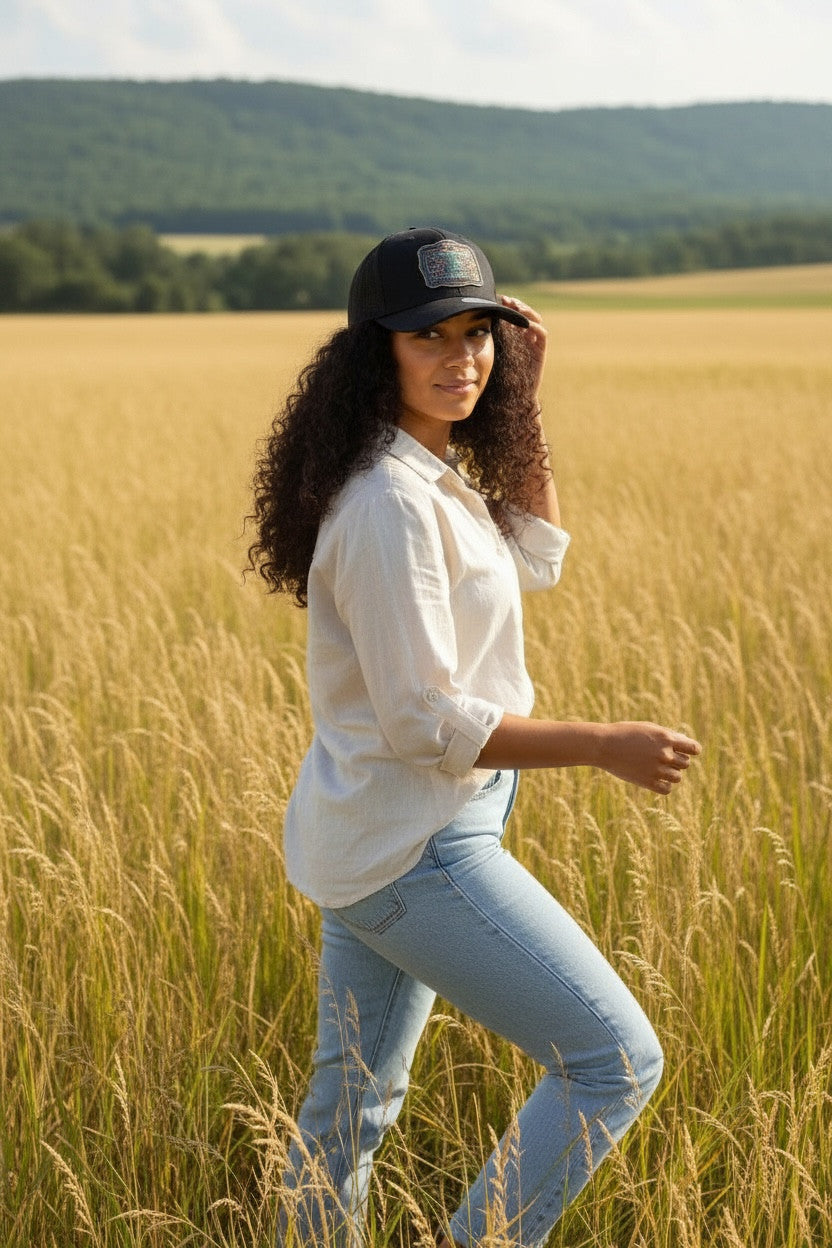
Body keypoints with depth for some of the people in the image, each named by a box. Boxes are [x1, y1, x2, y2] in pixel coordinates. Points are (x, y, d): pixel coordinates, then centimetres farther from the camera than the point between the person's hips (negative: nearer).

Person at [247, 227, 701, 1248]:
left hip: (372, 842, 10)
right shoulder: (391, 503, -23)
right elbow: (424, 721, -25)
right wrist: (604, 746, -21)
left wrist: (525, 399, 12)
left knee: (353, 1102, 20)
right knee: (618, 1061, -2)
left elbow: (534, 562, 20)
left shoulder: (432, 471, 6)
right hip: (411, 849, -10)